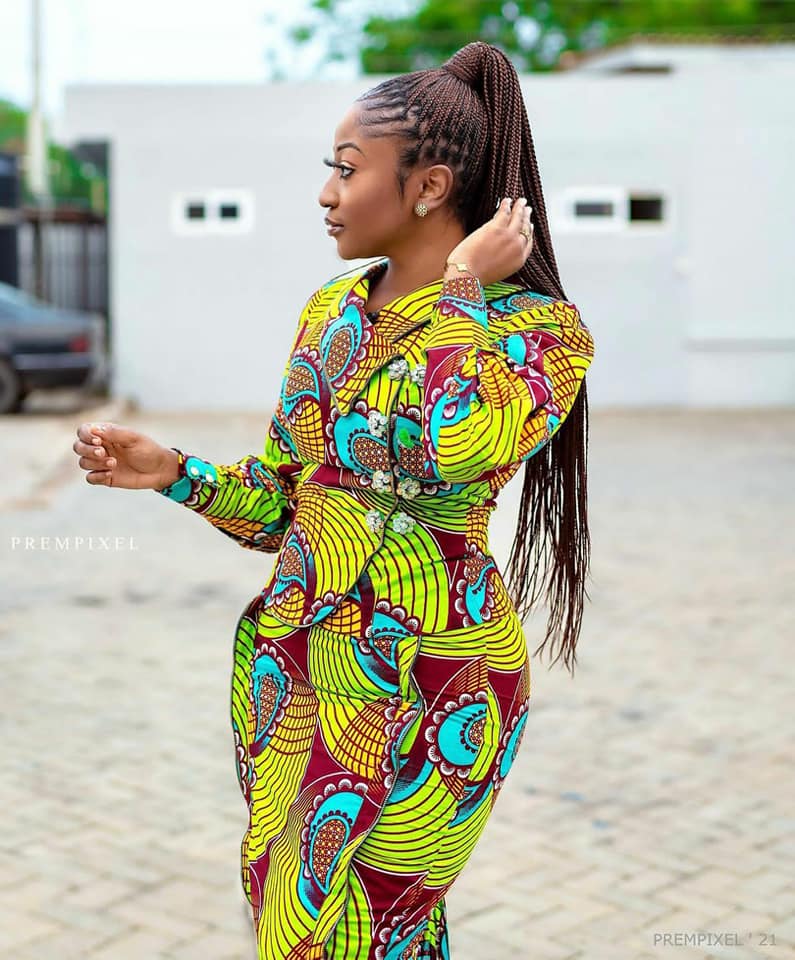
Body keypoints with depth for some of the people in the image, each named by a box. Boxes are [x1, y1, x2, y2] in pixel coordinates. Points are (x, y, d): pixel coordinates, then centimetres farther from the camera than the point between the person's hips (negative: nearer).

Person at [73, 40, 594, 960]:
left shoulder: (539, 326, -10)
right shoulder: (329, 313, 8)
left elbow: (460, 445, -31)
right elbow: (280, 502, 12)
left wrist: (463, 288, -17)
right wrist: (172, 471, -4)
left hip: (426, 685, -6)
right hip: (295, 665, 6)